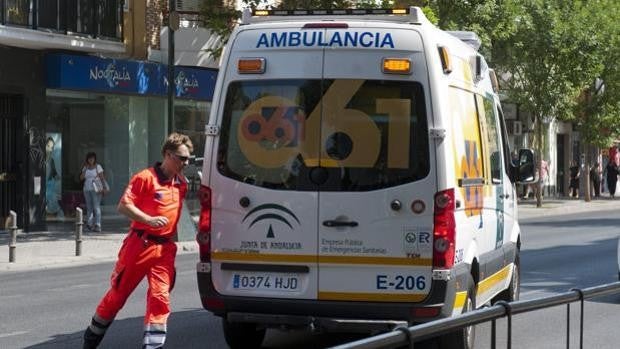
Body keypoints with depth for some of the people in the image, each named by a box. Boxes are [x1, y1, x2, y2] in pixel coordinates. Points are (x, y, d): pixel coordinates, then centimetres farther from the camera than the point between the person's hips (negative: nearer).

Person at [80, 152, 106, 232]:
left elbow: (102, 178, -2)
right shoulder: (85, 167, 12)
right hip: (87, 189, 5)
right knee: (89, 207, 6)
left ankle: (97, 225, -15)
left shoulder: (98, 167, 0)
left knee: (96, 207, -11)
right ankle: (89, 224, 11)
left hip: (95, 190, -5)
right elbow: (81, 177, 5)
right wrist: (85, 168, -3)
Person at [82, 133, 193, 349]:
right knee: (119, 293, 7)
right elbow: (124, 206, -13)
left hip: (165, 248, 5)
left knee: (160, 296, -7)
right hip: (139, 244, -5)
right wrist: (149, 220, -23)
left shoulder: (181, 184, 10)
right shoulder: (145, 178, -9)